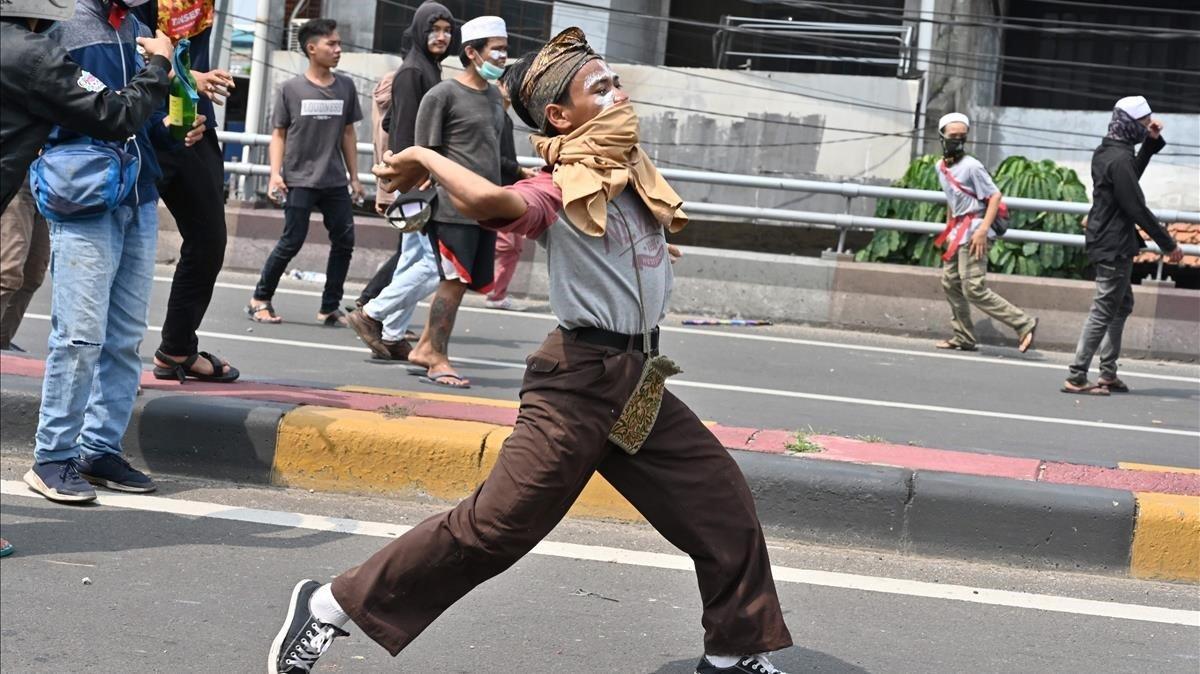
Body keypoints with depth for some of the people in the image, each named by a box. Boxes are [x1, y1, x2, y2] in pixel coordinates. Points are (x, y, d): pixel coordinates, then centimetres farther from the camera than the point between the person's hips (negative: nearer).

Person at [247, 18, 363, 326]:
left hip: (335, 182, 4)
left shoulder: (346, 87, 6)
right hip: (299, 181, -4)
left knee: (344, 242, 1)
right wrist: (275, 174, -9)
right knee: (291, 242, -4)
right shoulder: (291, 89, -3)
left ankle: (330, 308, 12)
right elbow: (279, 134, 1)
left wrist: (354, 177, 11)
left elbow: (348, 134, 12)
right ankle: (260, 299, 11)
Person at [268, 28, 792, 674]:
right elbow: (489, 201, -35)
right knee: (494, 525, -10)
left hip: (640, 383, 8)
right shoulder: (557, 190, -14)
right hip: (580, 383, -8)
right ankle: (329, 605, 0)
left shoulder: (635, 175, 9)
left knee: (723, 501, 9)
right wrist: (424, 158, -21)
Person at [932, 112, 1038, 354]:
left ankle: (1023, 323, -11)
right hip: (957, 231, 9)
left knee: (974, 289, -14)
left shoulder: (971, 166, -14)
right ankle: (963, 337, 22)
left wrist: (983, 230, -22)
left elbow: (995, 196, -15)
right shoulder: (941, 166, 10)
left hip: (973, 230, -9)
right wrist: (948, 227, 22)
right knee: (950, 282, 12)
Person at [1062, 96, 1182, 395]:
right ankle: (1076, 377, -4)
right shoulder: (1119, 158, -21)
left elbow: (1132, 176, 28)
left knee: (1122, 304, 19)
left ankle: (1108, 373, 23)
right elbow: (1137, 208, -21)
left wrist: (1152, 142, 17)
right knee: (1104, 311, -6)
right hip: (1115, 246, -10)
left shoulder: (1106, 151, 9)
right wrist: (1168, 244, -14)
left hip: (1106, 243, 10)